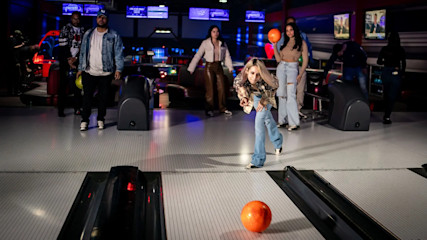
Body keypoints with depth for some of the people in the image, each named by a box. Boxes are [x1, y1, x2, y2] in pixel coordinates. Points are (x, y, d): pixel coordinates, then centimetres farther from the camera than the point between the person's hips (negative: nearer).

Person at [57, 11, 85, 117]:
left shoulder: (83, 31, 11)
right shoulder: (65, 29, 2)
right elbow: (63, 47, -4)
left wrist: (75, 58, -6)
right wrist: (68, 61, -9)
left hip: (77, 61, 3)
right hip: (65, 61, -3)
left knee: (78, 85, 1)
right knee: (63, 85, -3)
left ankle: (77, 108, 7)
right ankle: (61, 109, -1)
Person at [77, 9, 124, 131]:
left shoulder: (114, 36, 3)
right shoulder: (88, 34, 11)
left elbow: (119, 53, -1)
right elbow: (83, 52, 14)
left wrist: (118, 69, -11)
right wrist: (80, 68, 10)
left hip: (106, 73, -1)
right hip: (89, 72, 2)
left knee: (103, 97, 6)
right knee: (87, 96, -1)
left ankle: (100, 119, 20)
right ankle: (84, 120, 6)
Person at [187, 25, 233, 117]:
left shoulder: (223, 43, 7)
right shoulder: (205, 43, -3)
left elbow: (227, 56, 8)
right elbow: (197, 56, -4)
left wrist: (230, 67, -2)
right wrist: (191, 68, -7)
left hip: (219, 67, 3)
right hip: (209, 67, -3)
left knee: (222, 88, 2)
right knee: (210, 88, -2)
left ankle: (223, 108, 11)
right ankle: (209, 109, 5)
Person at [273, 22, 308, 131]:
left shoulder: (302, 43, 2)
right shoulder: (285, 42, 15)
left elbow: (305, 60, -1)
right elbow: (278, 59, 9)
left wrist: (300, 74, -9)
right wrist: (275, 46, 4)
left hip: (292, 69, -5)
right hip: (281, 68, 5)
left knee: (291, 95, -14)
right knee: (281, 94, 5)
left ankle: (294, 123, -14)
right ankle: (282, 120, 13)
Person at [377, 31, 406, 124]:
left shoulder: (384, 49, -2)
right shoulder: (401, 50, -4)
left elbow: (379, 62, 2)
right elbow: (403, 64, -3)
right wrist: (402, 73, 12)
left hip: (386, 72, 2)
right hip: (396, 74, -2)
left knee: (386, 94, 18)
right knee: (392, 96, 0)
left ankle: (386, 115, 28)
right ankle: (387, 117, -9)